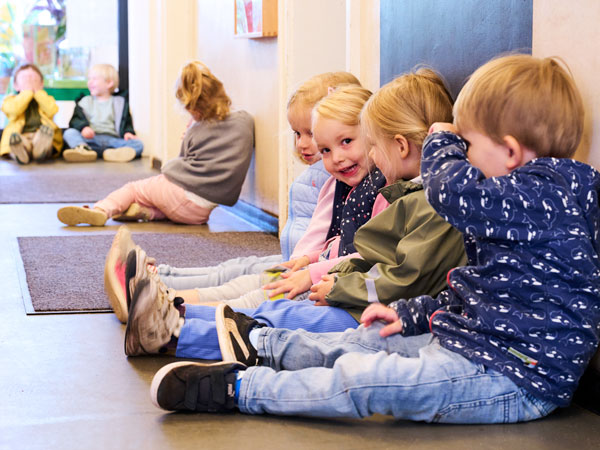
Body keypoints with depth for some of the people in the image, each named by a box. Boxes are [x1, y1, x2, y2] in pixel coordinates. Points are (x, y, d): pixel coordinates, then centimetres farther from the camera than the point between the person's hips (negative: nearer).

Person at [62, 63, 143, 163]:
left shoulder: (119, 102, 21)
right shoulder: (85, 101, 24)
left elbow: (126, 121, 12)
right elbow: (76, 119, 11)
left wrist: (128, 132, -11)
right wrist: (84, 127, -13)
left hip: (112, 139, -1)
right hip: (92, 139, 1)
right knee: (69, 133, -25)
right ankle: (83, 149, -57)